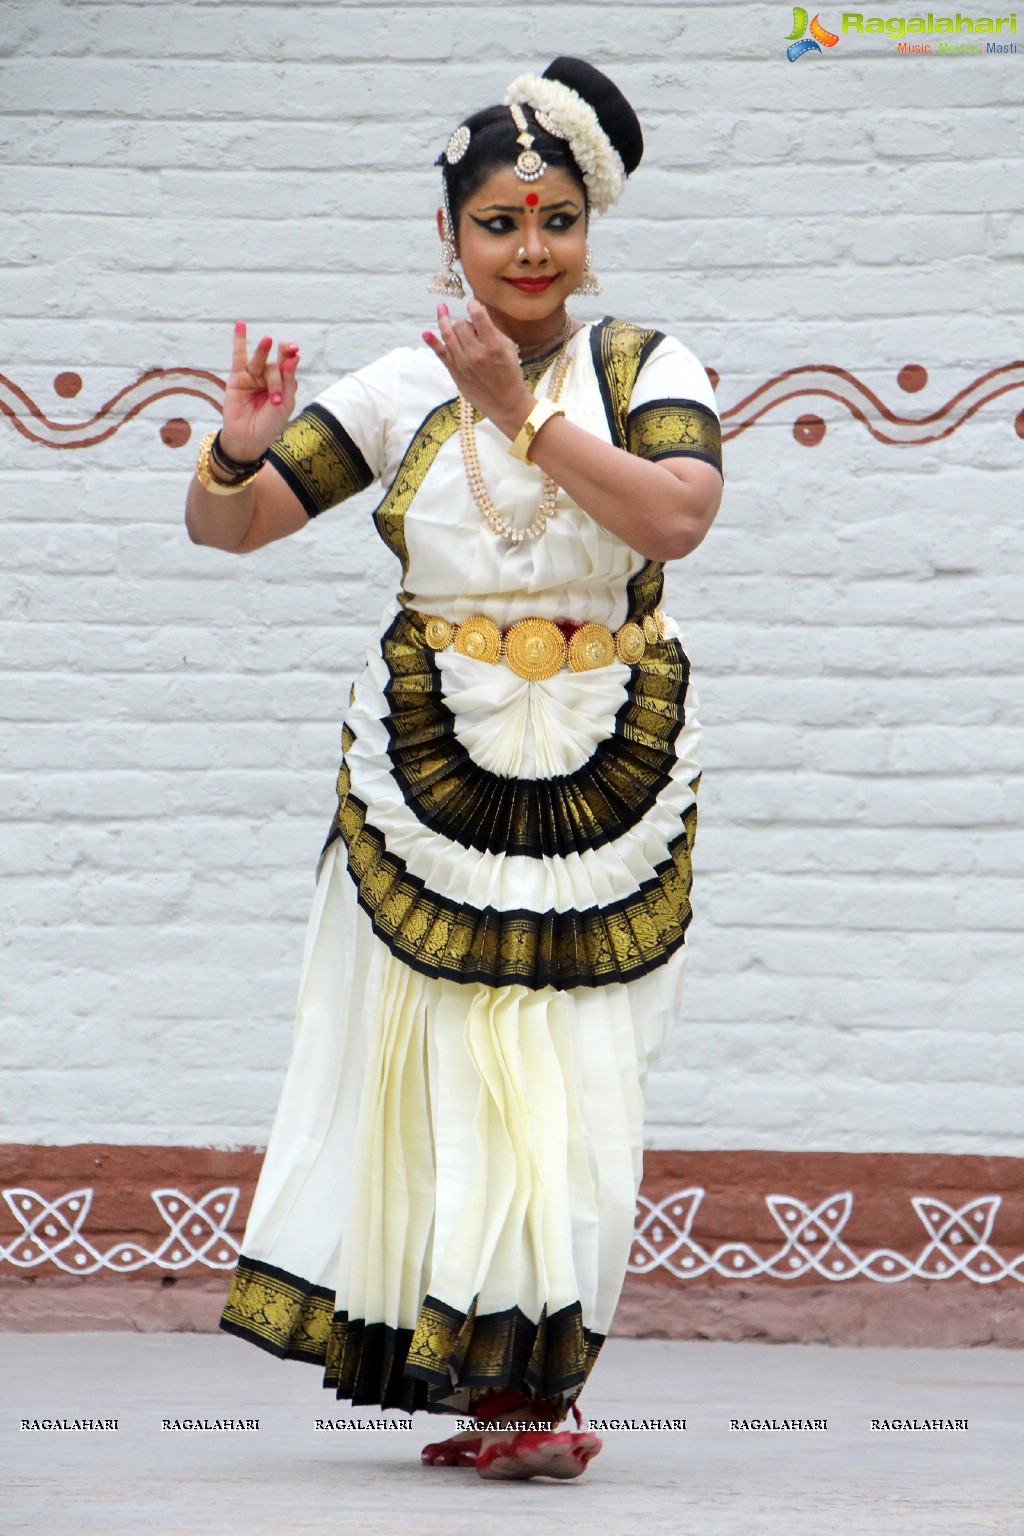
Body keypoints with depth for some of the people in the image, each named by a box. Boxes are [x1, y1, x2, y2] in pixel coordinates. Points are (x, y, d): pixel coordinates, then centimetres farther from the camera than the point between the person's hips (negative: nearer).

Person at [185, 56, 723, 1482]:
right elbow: (224, 525, 4)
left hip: (606, 767, -1)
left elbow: (677, 517, -19)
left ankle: (530, 1378, 2)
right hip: (431, 762, 1)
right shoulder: (402, 390, 4)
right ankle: (494, 1380, 9)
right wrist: (241, 449, -18)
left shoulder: (647, 369, 1)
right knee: (450, 1058, -3)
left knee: (573, 1070, -5)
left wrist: (521, 413, -19)